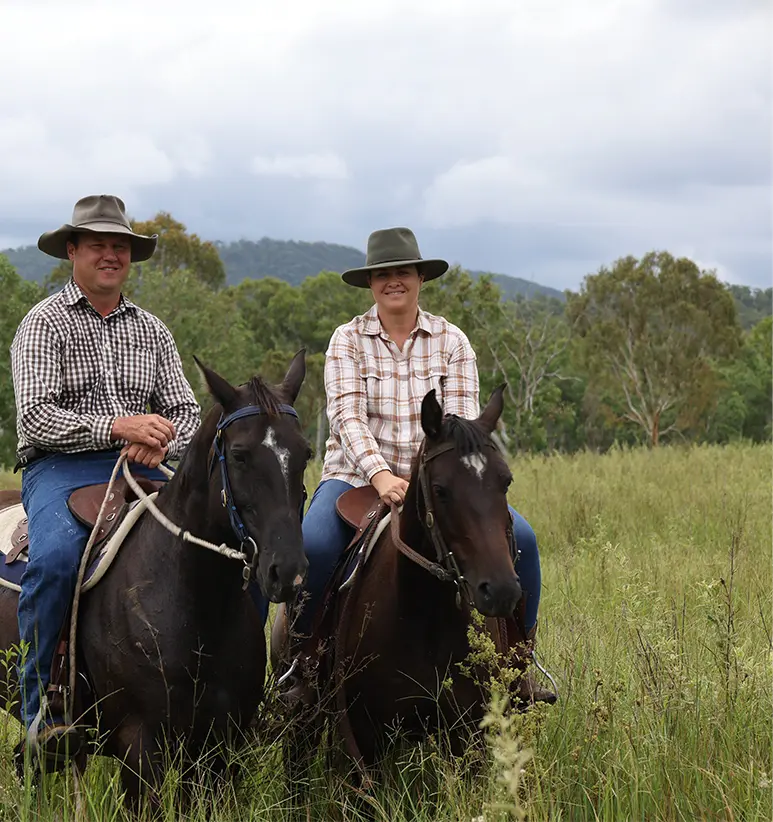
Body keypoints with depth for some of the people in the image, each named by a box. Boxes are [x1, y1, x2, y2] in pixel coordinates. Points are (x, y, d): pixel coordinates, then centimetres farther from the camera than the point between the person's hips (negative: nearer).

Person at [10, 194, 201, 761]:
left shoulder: (151, 330, 19)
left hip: (141, 471, 4)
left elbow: (185, 410, 15)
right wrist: (118, 426, -20)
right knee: (55, 557, -34)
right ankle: (41, 707, -23)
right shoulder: (45, 323, 3)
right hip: (61, 469, -4)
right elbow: (35, 416, -9)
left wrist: (161, 443, -8)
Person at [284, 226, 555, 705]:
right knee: (313, 545, -32)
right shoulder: (348, 341, 0)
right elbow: (346, 415, -13)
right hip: (358, 477, -2)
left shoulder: (451, 341, 4)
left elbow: (462, 421, -5)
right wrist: (381, 476, -29)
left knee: (519, 537, -18)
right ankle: (300, 658, -8)